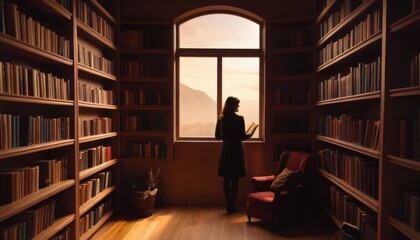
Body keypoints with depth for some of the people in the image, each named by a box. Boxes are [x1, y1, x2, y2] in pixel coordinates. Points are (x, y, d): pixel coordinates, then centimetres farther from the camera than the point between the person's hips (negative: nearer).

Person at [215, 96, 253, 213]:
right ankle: (231, 205, 9)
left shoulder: (221, 118, 1)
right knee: (235, 179, 5)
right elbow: (243, 137, -11)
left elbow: (217, 136, 6)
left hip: (225, 150, 4)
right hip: (236, 150, -4)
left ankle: (228, 204, 19)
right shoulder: (239, 119, -12)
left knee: (226, 179, 12)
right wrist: (249, 135, 10)